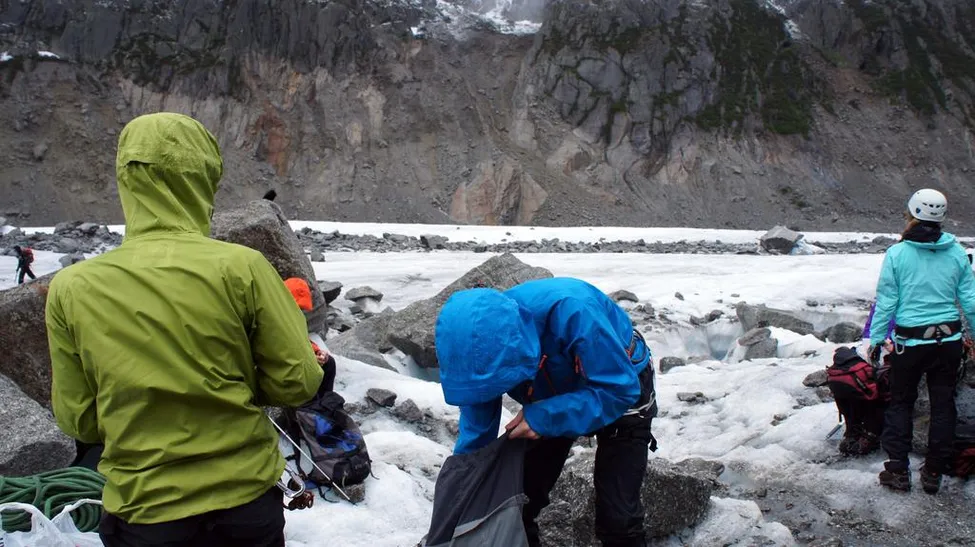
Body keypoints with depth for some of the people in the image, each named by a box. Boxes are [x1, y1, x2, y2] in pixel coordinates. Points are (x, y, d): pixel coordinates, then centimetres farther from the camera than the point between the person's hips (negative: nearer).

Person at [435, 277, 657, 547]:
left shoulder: (571, 310, -41)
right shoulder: (480, 338, -24)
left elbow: (620, 390, -34)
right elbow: (476, 429, -13)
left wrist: (544, 419, -40)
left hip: (622, 390, -4)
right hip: (559, 397, 4)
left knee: (617, 519, -12)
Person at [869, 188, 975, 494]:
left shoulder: (897, 254, -10)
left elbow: (886, 301, -6)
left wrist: (876, 338, 5)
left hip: (910, 341, -2)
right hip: (949, 339, 2)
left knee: (900, 402, 13)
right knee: (943, 405, 13)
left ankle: (898, 470, 15)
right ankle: (933, 473, 19)